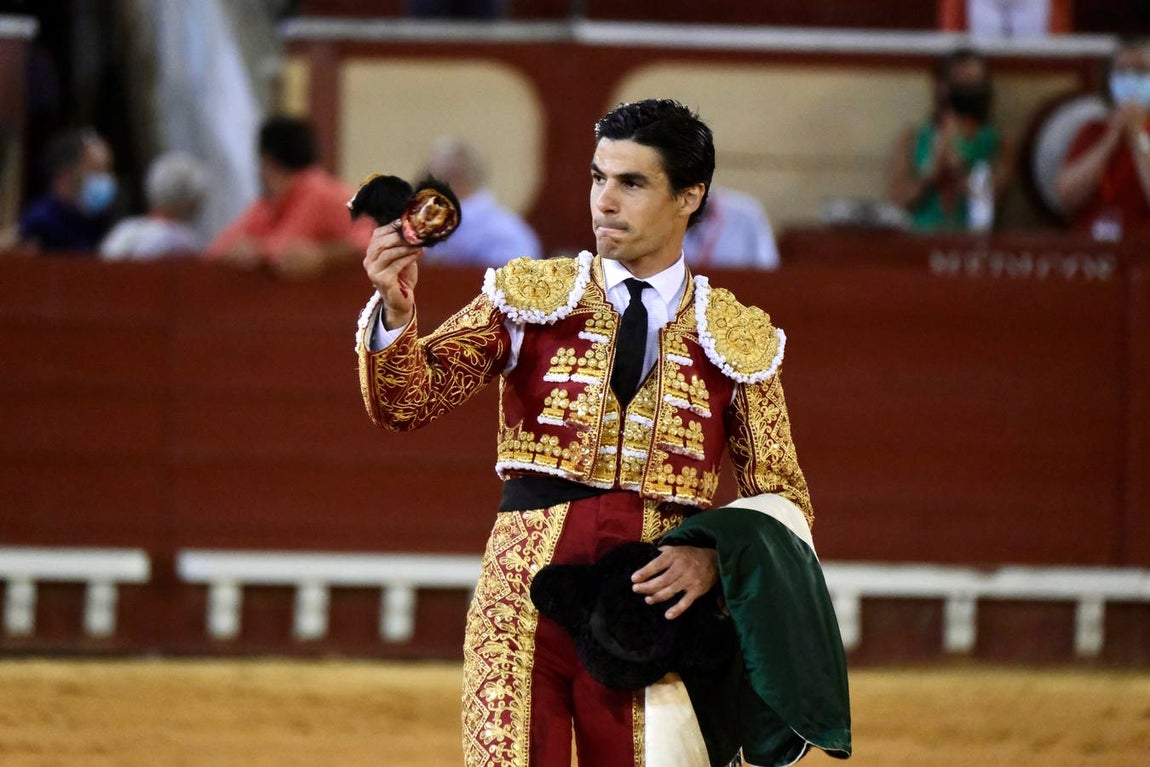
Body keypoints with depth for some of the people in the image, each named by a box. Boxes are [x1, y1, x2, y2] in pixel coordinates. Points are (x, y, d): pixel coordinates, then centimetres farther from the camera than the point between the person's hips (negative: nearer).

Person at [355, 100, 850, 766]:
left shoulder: (739, 338, 9)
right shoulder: (528, 298, 8)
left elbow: (783, 497, 9)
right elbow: (408, 400, -2)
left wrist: (716, 557, -11)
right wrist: (397, 312, -23)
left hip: (657, 598, 0)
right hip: (528, 587, 0)